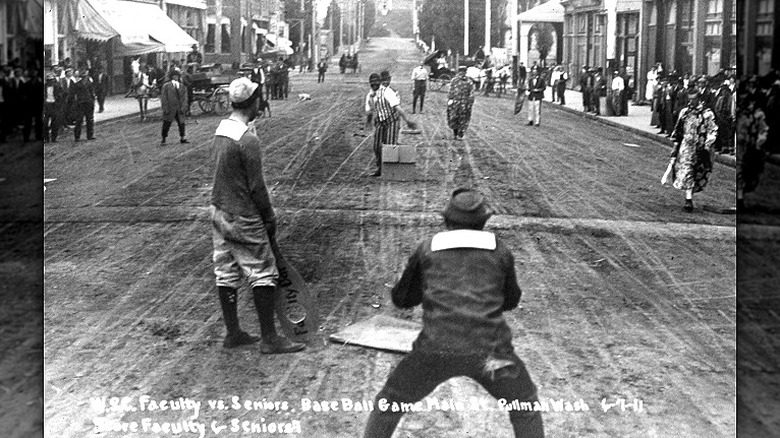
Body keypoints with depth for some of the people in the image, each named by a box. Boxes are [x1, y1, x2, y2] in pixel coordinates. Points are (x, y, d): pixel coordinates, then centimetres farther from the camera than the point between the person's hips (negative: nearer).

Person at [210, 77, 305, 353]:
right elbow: (257, 186, -18)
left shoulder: (220, 130, 5)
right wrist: (269, 217, -4)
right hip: (243, 219, -9)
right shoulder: (248, 140, -22)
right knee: (263, 275, 1)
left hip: (220, 212, 9)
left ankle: (233, 333, 22)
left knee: (226, 274, 13)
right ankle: (269, 339, 6)